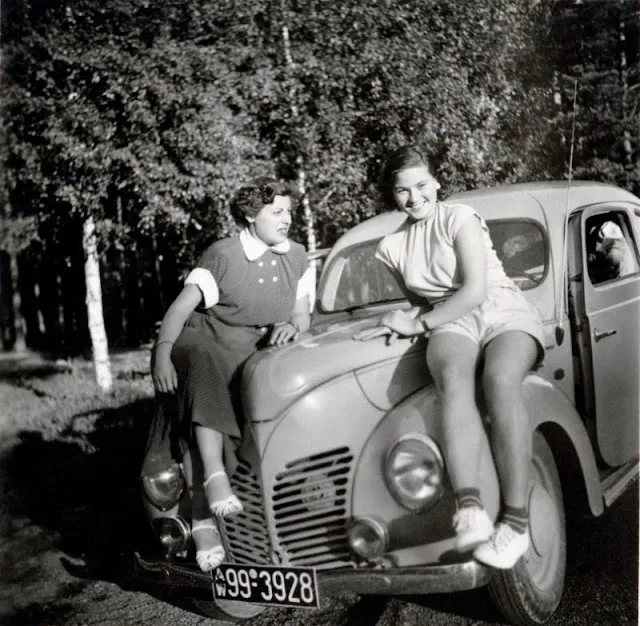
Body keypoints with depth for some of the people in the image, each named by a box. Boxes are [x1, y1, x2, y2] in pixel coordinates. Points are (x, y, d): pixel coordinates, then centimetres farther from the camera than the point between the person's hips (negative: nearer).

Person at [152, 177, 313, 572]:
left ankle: (204, 516, -31)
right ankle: (213, 478, -47)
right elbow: (181, 308, -9)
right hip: (205, 342, -2)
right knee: (206, 366, -39)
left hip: (255, 355, 3)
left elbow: (302, 316, 11)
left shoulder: (298, 258, 9)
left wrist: (292, 327, -13)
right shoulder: (223, 255, -5)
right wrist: (163, 354, -23)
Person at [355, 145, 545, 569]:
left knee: (500, 380, -38)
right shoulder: (392, 246, 15)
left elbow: (474, 290, -11)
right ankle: (470, 509, -51)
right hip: (452, 323, 3)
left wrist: (420, 323, -11)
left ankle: (516, 521, -39)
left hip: (505, 311, -2)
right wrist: (409, 318, 7)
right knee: (452, 377, -37)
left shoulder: (460, 218, -1)